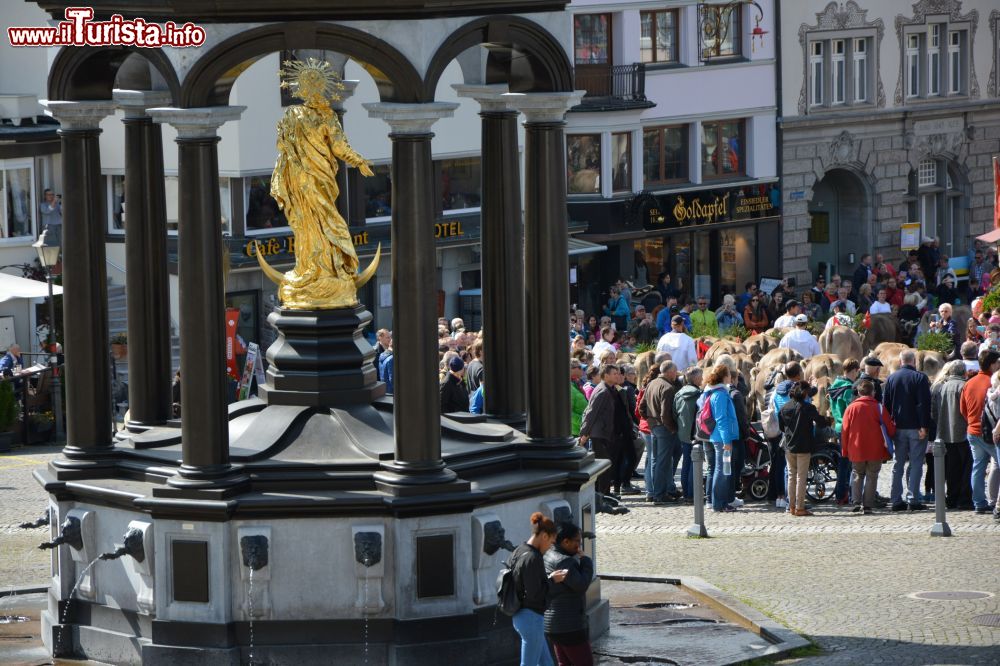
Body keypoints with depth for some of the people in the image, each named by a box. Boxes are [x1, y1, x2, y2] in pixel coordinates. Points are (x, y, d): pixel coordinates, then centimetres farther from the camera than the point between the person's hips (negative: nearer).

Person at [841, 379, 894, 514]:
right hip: (875, 451, -1)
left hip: (856, 450, 1)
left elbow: (845, 431, 0)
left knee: (858, 475, 17)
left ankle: (857, 503, 5)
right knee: (872, 476, 7)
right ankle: (868, 505, 1)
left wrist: (845, 450, 9)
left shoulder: (851, 408, -2)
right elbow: (890, 429, -4)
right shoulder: (879, 408, -6)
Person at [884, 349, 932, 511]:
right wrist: (924, 426, -13)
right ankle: (913, 499, -7)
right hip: (916, 428, -4)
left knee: (898, 464, 10)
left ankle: (896, 500, 8)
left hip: (898, 428, 4)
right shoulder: (920, 378, -7)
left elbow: (885, 404, 9)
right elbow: (924, 403, -14)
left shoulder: (891, 378, 7)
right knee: (916, 464, -1)